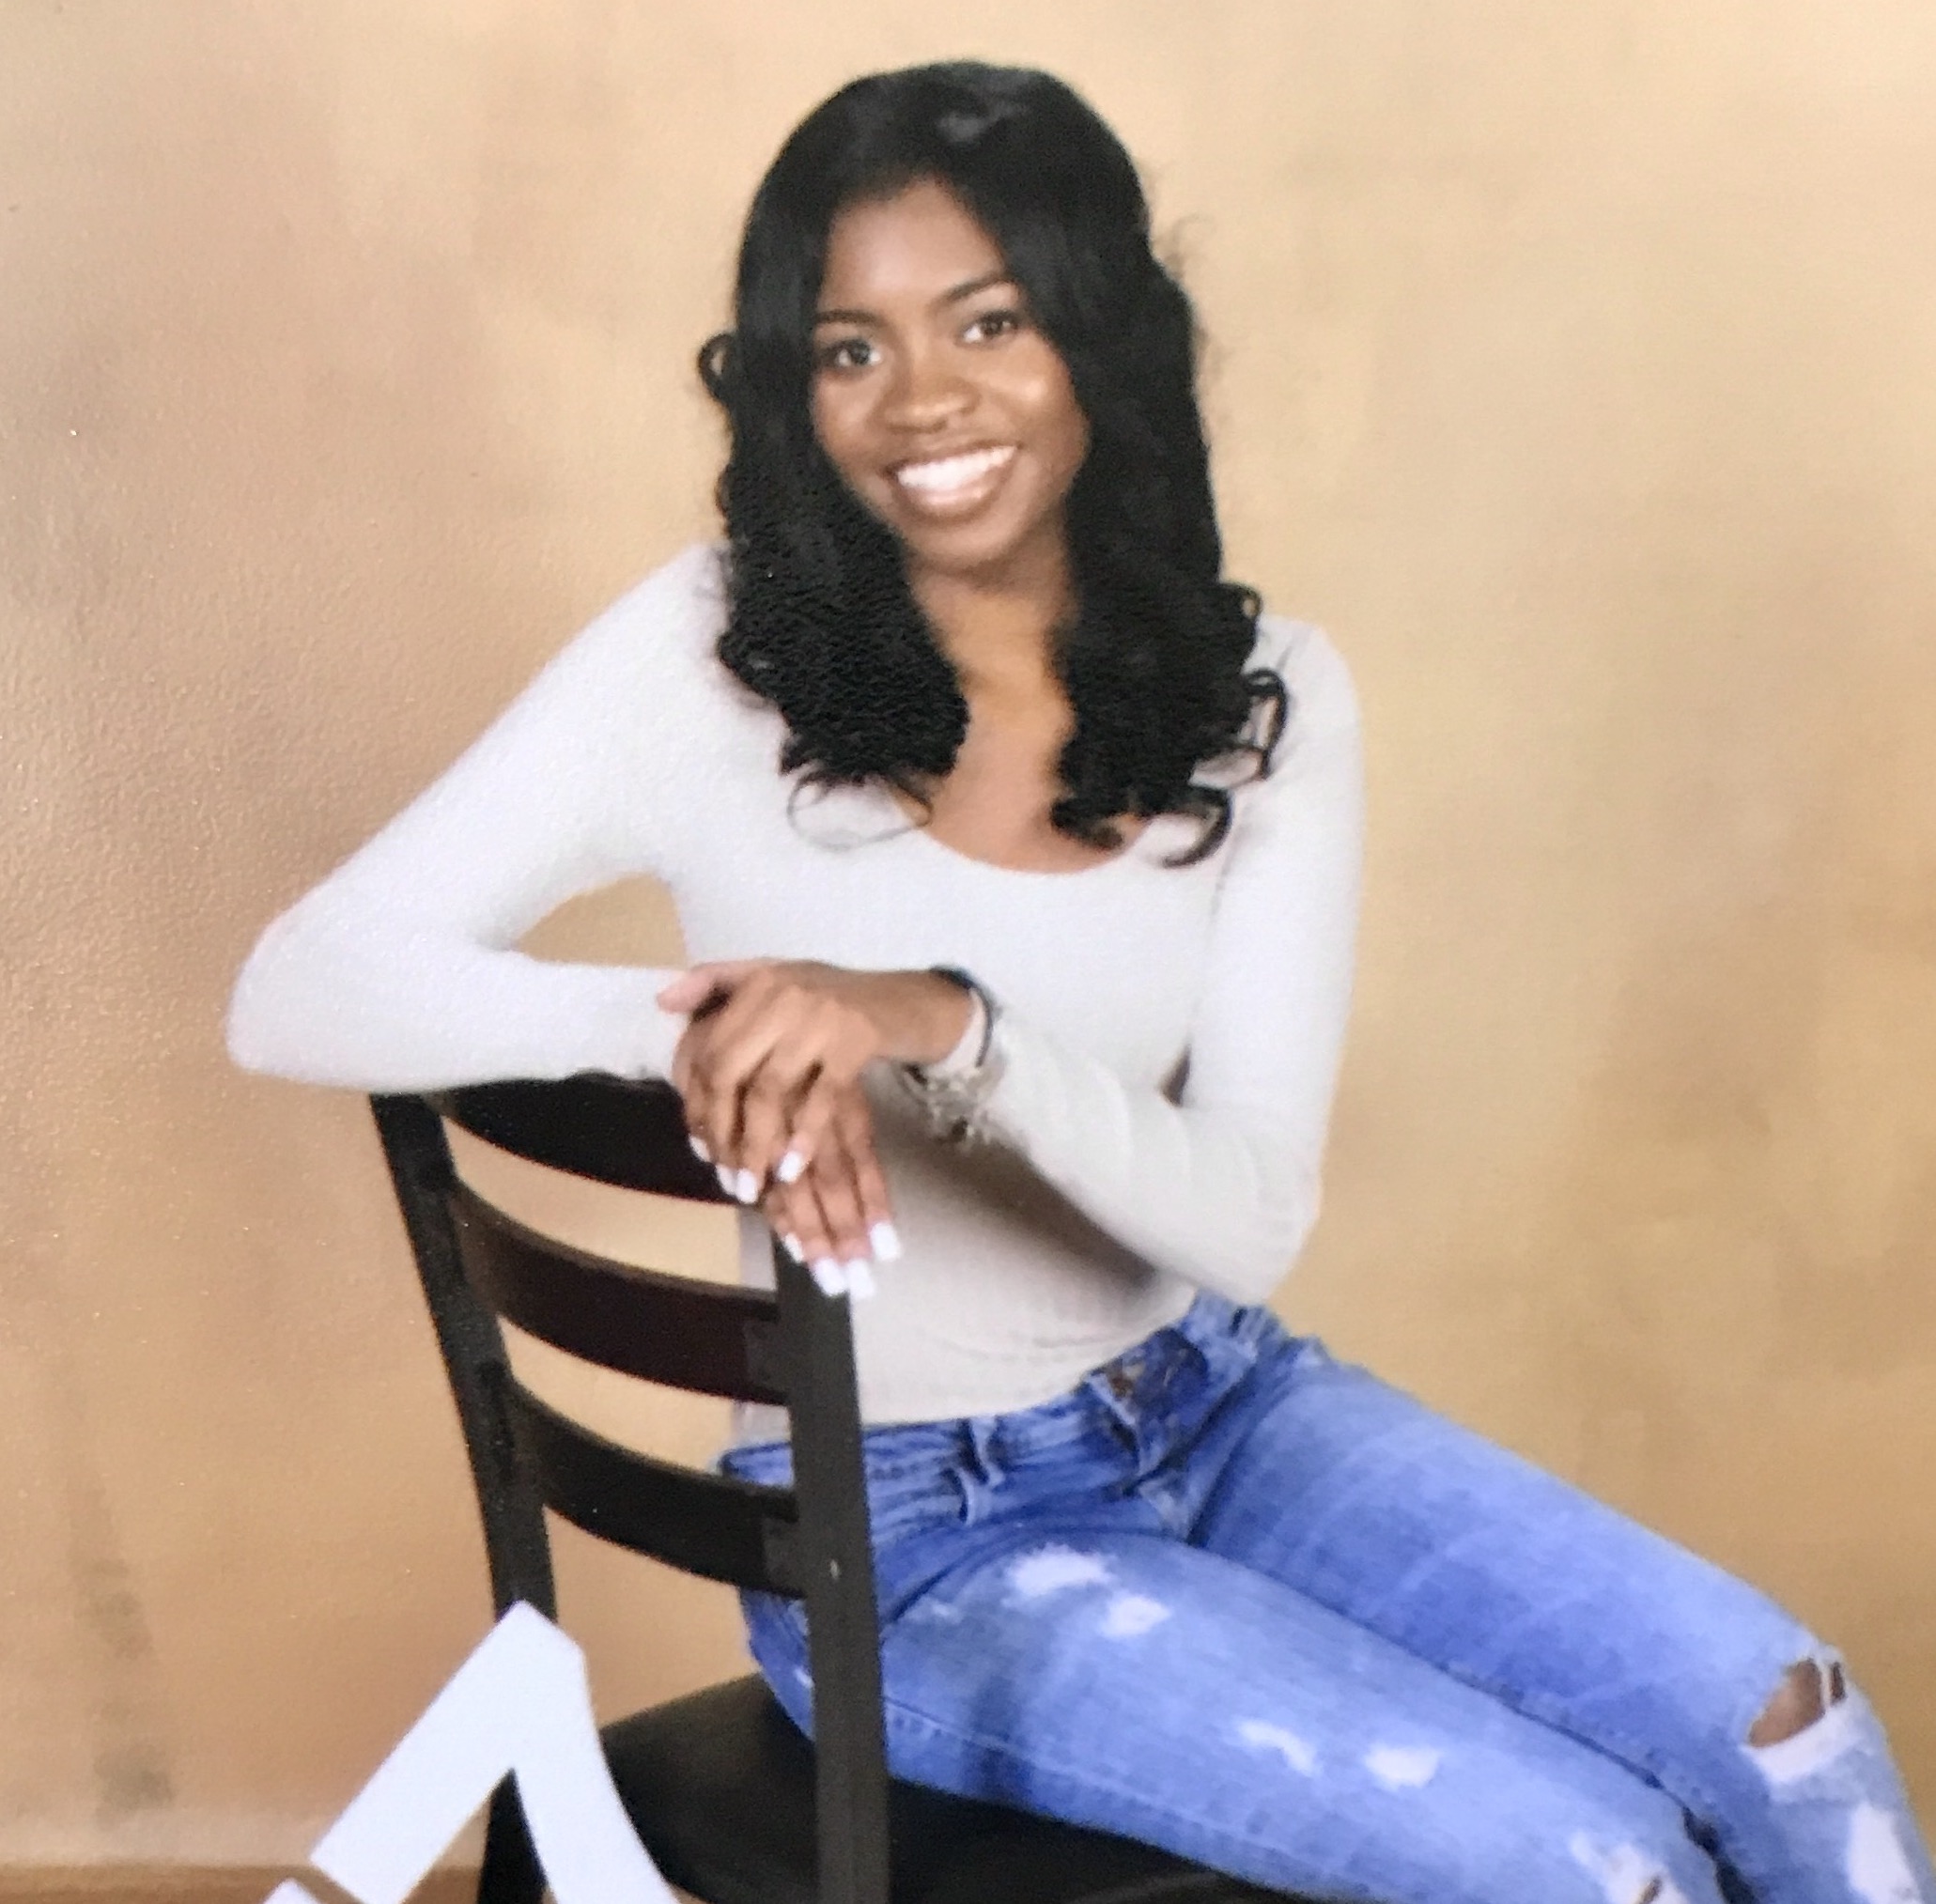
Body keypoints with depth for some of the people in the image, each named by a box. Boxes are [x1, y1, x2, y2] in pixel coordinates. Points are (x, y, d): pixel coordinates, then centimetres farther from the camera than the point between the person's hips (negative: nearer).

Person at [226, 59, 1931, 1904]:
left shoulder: (1266, 701, -5)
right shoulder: (711, 659, -13)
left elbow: (1252, 1216, -14)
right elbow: (295, 992, -19)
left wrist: (945, 1026, -32)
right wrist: (694, 1017, -35)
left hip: (1213, 1405, 4)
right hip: (904, 1537, -4)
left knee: (1783, 1723, -10)